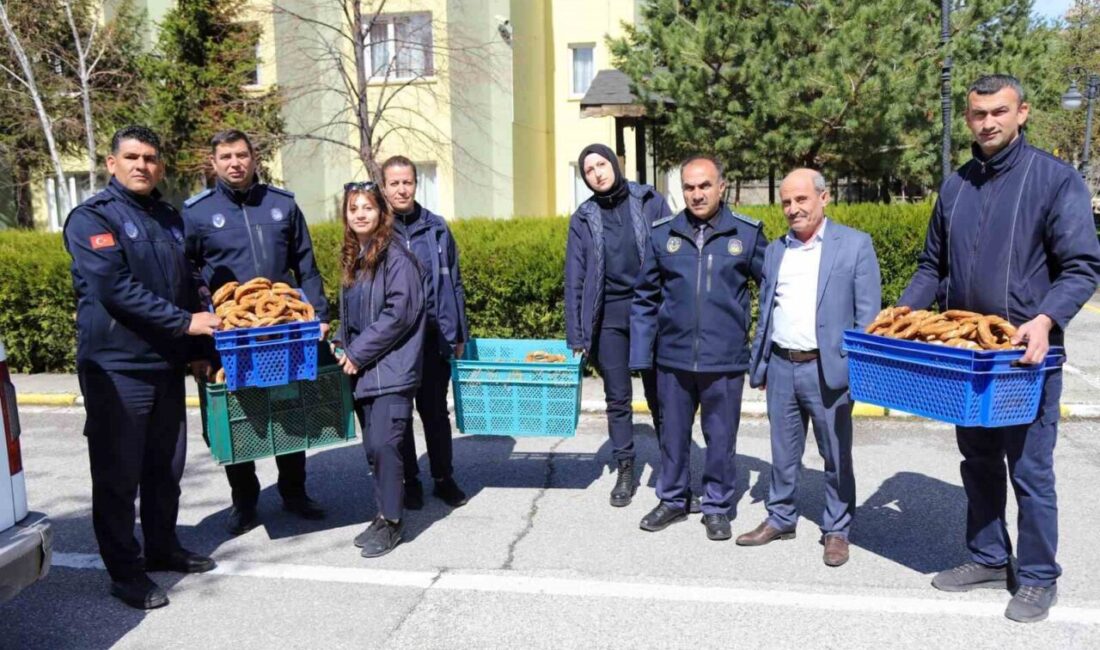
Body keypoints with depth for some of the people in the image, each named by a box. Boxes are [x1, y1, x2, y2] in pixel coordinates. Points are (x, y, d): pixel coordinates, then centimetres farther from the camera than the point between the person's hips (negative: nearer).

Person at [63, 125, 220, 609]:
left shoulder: (169, 219, 14)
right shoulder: (92, 217, -8)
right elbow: (114, 288, -19)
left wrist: (196, 349, 16)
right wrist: (184, 322, -20)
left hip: (167, 365, 7)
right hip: (115, 367, -7)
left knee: (166, 467, 15)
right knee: (118, 475, 2)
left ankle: (163, 548, 31)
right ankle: (125, 572, 12)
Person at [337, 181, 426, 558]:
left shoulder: (396, 257, -11)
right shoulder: (351, 259, 14)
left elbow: (399, 313, -17)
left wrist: (358, 353, -14)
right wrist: (345, 350, 8)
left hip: (391, 370, -8)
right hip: (362, 370, 8)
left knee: (384, 445, -10)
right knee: (373, 447, 12)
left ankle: (392, 521, 4)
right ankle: (385, 514, 23)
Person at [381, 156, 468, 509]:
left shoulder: (436, 227, 3)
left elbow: (453, 283, 8)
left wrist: (458, 333, 6)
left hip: (433, 336, 1)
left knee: (435, 410, 10)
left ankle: (444, 478, 24)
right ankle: (410, 482, 23)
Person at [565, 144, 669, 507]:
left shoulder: (650, 202, 1)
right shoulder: (583, 219, 6)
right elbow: (575, 279, 5)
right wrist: (576, 335, 1)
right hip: (609, 317, 2)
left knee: (660, 395, 4)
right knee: (617, 399, 8)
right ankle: (625, 470, 21)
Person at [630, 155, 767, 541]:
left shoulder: (747, 233, -3)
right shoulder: (663, 233, 2)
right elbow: (645, 297, 7)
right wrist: (640, 353, 3)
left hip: (725, 360, -2)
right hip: (673, 357, 2)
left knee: (721, 437, 10)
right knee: (674, 433, 15)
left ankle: (718, 507, 28)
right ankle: (672, 500, 33)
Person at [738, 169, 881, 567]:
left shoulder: (855, 244, -2)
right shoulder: (775, 251, 11)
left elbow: (868, 314, -4)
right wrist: (757, 365, 12)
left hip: (828, 368, -4)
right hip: (781, 367, 4)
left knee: (836, 456, 8)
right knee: (783, 452, 15)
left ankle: (837, 530, 23)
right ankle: (781, 519, 30)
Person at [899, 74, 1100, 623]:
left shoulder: (1055, 178, -7)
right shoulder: (955, 186, 9)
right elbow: (933, 265, 16)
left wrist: (1046, 319, -27)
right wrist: (902, 310, 1)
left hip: (1025, 353, -5)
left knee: (1029, 470, 3)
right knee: (979, 464, 15)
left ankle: (1037, 578, 19)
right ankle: (988, 559, 31)